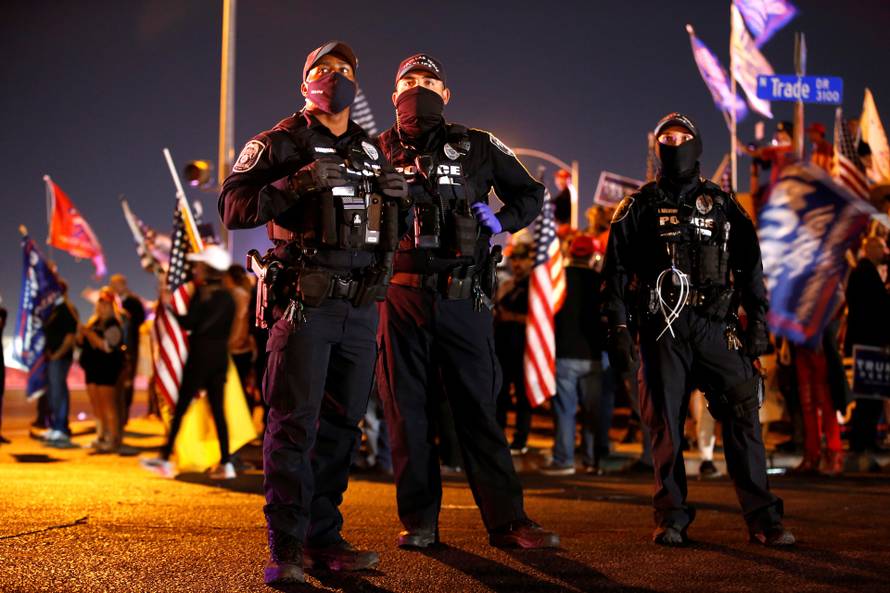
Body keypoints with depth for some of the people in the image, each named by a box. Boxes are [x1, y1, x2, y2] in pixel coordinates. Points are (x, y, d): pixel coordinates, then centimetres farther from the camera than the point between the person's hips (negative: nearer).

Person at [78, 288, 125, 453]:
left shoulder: (114, 325, -8)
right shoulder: (94, 322, 16)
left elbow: (107, 346, -20)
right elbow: (81, 343, 19)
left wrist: (89, 333, -19)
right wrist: (81, 333, -2)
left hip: (107, 369, -8)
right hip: (92, 369, 8)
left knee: (108, 406, -8)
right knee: (96, 405, 10)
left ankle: (113, 439, -5)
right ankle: (101, 437, 17)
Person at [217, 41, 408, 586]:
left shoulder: (371, 151, 18)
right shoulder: (280, 144, 1)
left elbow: (388, 223, 30)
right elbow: (235, 208, -10)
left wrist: (396, 193, 9)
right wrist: (299, 183, -20)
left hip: (360, 308, 6)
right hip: (305, 303, -6)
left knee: (342, 426, 6)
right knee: (295, 423, -8)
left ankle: (324, 540, 13)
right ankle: (286, 550, -6)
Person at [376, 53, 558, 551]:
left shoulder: (478, 147, 10)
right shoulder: (379, 152, 11)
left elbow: (531, 195, 18)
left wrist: (500, 221, 0)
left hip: (464, 299, -1)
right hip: (402, 297, 1)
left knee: (479, 408, 0)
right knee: (408, 412, 4)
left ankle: (507, 519, 3)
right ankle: (419, 521, 13)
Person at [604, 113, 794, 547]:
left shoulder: (723, 206, 16)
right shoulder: (641, 207, 11)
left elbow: (750, 266, 14)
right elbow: (616, 270, 7)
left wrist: (758, 322, 5)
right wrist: (618, 328, -2)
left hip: (714, 325, 1)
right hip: (662, 328, -1)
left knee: (743, 413, -9)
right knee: (665, 422, 0)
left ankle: (762, 517, -7)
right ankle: (672, 518, 8)